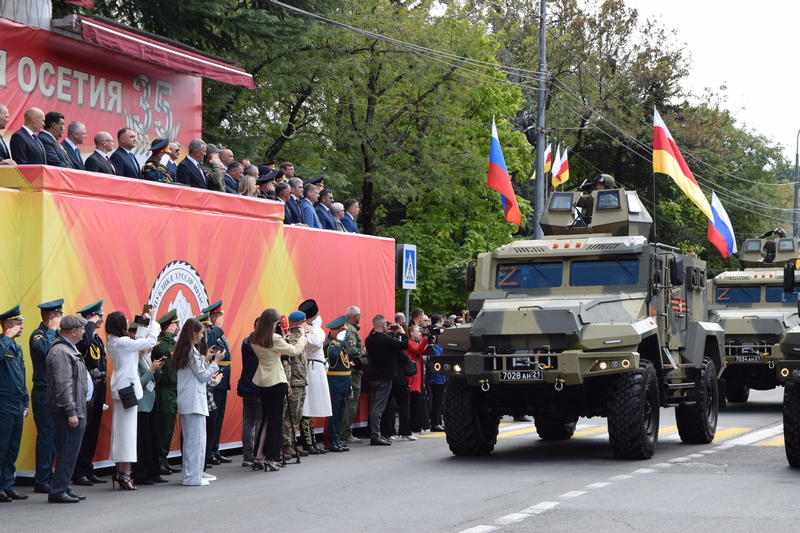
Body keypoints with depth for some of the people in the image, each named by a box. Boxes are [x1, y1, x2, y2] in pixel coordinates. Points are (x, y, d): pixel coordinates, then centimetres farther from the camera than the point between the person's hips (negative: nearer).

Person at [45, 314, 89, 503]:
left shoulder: (68, 349, 17)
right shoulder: (61, 352, -17)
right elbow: (63, 385, -22)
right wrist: (71, 412, -23)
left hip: (76, 409, 11)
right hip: (69, 411, -11)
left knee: (68, 451, 14)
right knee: (68, 452, -7)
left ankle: (63, 488, 20)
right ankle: (58, 491, -3)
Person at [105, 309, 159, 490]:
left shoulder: (112, 342, 9)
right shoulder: (124, 342, -18)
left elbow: (138, 342, 18)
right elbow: (151, 341, -17)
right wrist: (152, 320, -4)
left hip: (120, 388, 9)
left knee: (120, 429, 12)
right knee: (127, 429, -8)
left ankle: (120, 471, 17)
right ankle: (125, 474, -9)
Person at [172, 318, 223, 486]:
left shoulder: (181, 351, 13)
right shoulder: (192, 351, -13)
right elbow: (203, 376, -12)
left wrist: (205, 359, 17)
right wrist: (215, 361, -3)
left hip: (184, 402, 10)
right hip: (195, 401, -9)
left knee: (189, 439, 14)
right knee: (197, 439, -6)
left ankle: (188, 474, 18)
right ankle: (193, 477, -6)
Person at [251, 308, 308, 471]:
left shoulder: (254, 339, 3)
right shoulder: (274, 339, -18)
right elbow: (295, 351, -12)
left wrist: (282, 340, 13)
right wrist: (302, 335, 2)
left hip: (262, 381, 7)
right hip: (276, 381, -7)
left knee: (266, 417, 15)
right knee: (275, 419, 0)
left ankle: (259, 456, 10)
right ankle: (270, 458, 0)